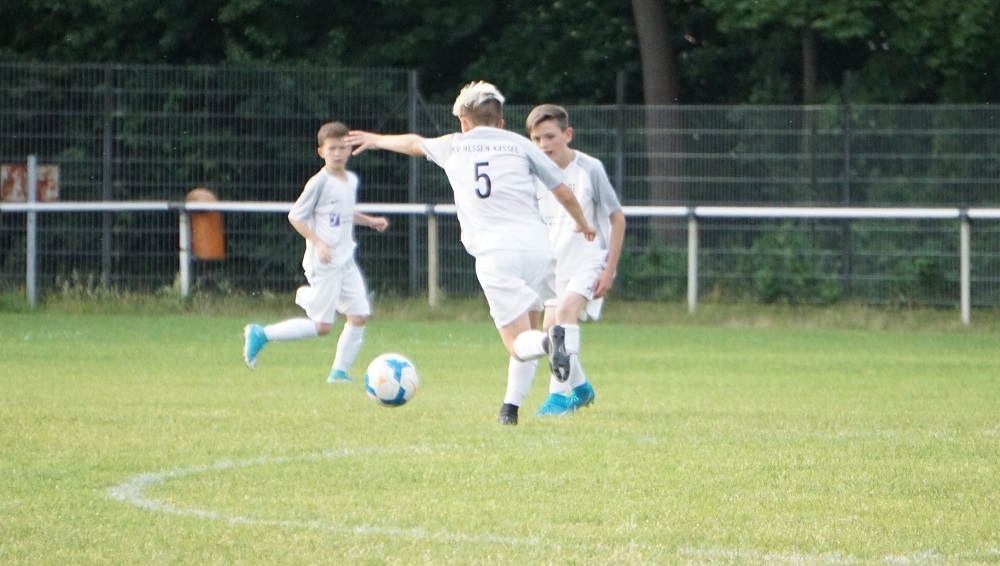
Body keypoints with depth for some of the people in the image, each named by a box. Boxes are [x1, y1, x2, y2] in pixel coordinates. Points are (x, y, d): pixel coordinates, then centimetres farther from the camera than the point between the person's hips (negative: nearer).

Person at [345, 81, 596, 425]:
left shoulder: (455, 146, 20)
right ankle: (511, 406, 5)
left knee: (519, 342, -4)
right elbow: (564, 193, 18)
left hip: (494, 254, -1)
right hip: (536, 245, 2)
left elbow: (414, 144, 41)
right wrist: (583, 225, 38)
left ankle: (550, 341, -37)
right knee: (528, 328, 17)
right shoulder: (519, 144, 17)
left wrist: (377, 140, 61)